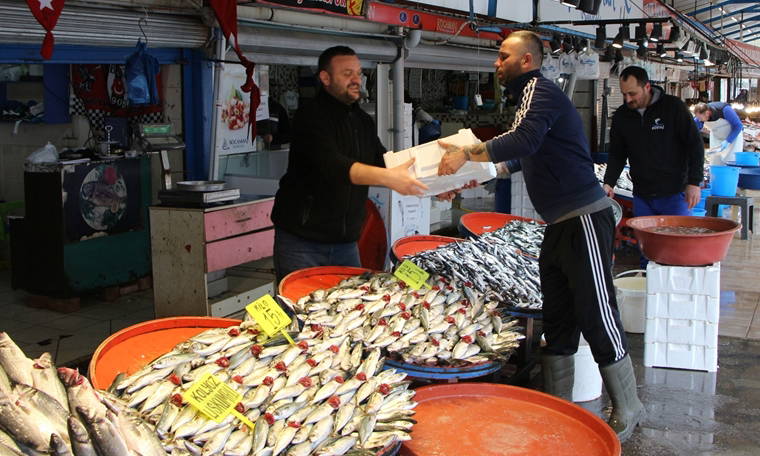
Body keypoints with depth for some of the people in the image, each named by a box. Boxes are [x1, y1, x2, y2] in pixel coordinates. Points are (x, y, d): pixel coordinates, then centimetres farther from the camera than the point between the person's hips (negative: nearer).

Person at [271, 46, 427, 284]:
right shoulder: (310, 116, -13)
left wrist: (431, 184, -4)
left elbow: (383, 163, 12)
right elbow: (332, 165, -29)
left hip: (346, 243, 7)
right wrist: (388, 177, -41)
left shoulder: (363, 121, 12)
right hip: (302, 241, -7)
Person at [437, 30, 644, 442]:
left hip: (583, 219, -10)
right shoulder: (531, 95, 19)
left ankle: (626, 410, 9)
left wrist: (467, 154, -26)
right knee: (557, 320, 13)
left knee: (597, 317, -4)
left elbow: (523, 141, -30)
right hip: (560, 224, 10)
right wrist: (472, 169, 21)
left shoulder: (540, 91, -12)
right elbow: (521, 156, 25)